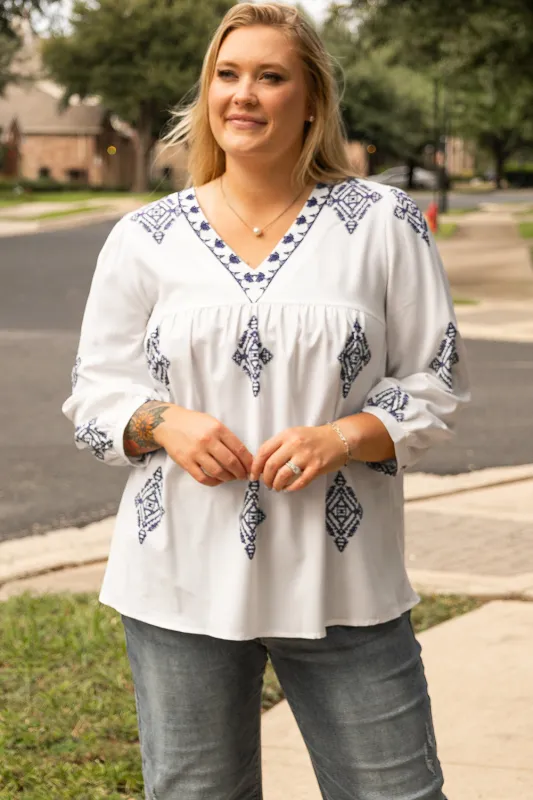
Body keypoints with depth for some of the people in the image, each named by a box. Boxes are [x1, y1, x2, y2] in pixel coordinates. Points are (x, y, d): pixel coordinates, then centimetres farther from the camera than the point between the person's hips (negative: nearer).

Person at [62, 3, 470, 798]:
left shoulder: (383, 224, 2)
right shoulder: (145, 239, 4)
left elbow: (436, 384, 4)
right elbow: (95, 396, 8)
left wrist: (340, 438, -14)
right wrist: (165, 423, -14)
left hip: (341, 583, -1)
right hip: (183, 583, 1)